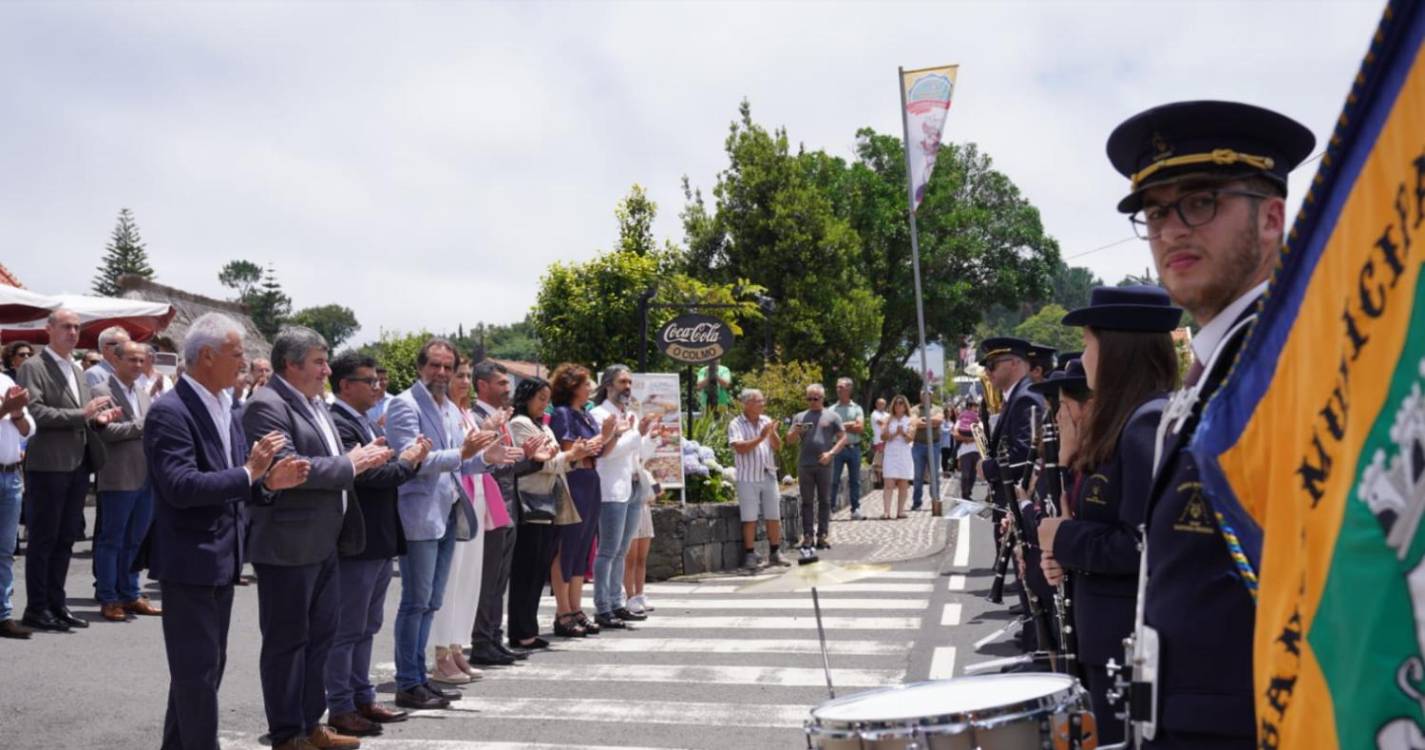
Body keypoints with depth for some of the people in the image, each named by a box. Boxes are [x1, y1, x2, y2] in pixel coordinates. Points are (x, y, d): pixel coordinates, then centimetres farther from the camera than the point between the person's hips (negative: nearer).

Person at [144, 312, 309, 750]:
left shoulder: (225, 409, 11)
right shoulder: (169, 412, -17)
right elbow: (180, 486, -27)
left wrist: (269, 481, -4)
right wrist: (249, 473, -25)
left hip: (221, 559, 9)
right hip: (189, 561, -9)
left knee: (207, 665, 19)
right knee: (197, 669, -1)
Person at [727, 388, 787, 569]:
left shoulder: (766, 421, 9)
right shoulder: (736, 424, -5)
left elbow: (778, 447, 8)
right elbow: (740, 448, -19)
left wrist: (773, 433, -11)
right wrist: (760, 437, -20)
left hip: (768, 476, 4)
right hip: (748, 478, -4)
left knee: (774, 516, 7)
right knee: (749, 518, 0)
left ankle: (775, 553, 17)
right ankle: (750, 555, 8)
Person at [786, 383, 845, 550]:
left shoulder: (831, 416, 8)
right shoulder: (800, 417, 14)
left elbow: (843, 437, 3)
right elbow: (790, 440, 12)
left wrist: (831, 453, -10)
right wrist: (796, 432, -10)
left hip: (824, 465, -2)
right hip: (804, 465, 2)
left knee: (824, 500, 2)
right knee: (807, 501, 3)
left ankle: (823, 535, 6)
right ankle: (807, 535, 5)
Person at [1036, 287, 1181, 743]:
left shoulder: (1151, 422, -20)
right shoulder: (1127, 422, 11)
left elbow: (1145, 544, -26)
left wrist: (1066, 539, -14)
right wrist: (1069, 555, 3)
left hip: (1136, 644, -10)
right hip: (1121, 636, 10)